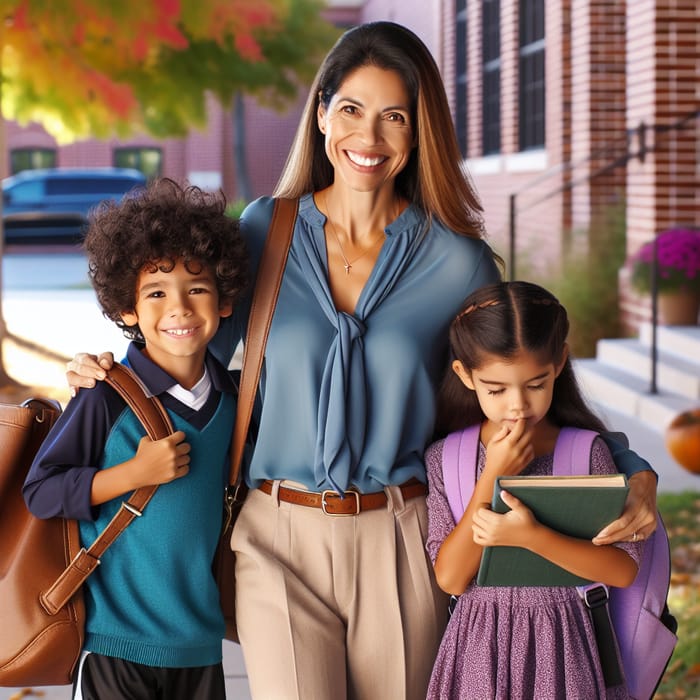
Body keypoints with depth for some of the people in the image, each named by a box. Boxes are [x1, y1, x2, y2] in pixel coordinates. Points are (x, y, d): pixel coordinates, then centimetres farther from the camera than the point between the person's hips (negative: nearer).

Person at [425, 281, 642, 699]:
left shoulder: (587, 451, -8)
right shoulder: (445, 459, -4)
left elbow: (625, 570, -12)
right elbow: (450, 578, -11)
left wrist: (532, 536, -25)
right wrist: (492, 478, -19)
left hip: (563, 646, -1)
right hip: (480, 649, 1)